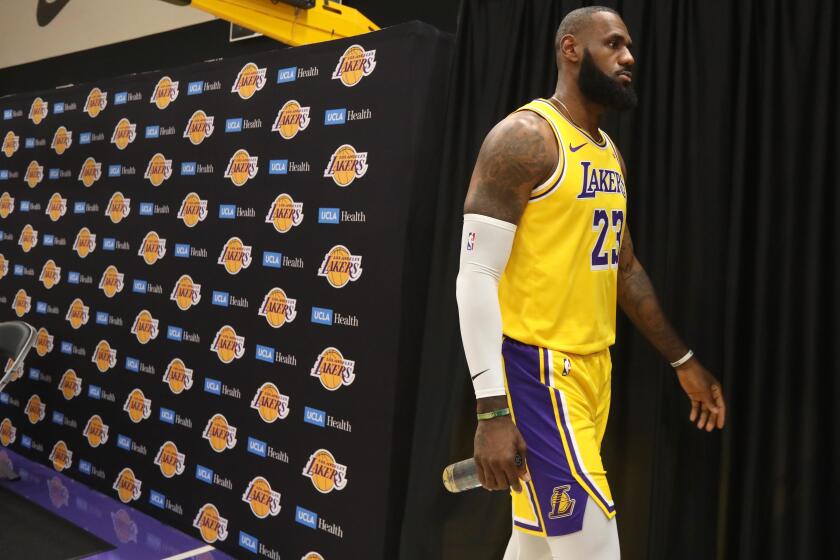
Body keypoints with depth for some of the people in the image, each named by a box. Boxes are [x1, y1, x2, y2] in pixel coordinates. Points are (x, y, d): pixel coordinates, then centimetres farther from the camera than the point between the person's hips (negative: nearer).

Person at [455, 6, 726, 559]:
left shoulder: (611, 153, 16)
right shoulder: (525, 137, -12)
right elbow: (476, 275, -17)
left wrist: (684, 360, 23)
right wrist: (492, 411, -23)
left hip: (593, 363, 8)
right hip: (537, 365, -8)